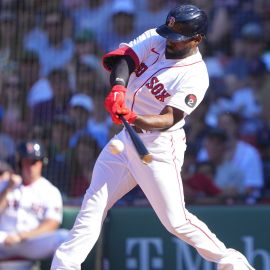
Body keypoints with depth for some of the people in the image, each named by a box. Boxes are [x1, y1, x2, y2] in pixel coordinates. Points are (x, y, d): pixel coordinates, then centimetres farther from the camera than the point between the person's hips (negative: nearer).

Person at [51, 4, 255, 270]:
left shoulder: (195, 76, -17)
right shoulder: (154, 40, 0)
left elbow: (170, 118, -26)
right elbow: (123, 57, -16)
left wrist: (137, 120, -45)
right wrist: (118, 88, -37)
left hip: (160, 146, -6)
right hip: (127, 138, 6)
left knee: (176, 221, -5)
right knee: (94, 203, 3)